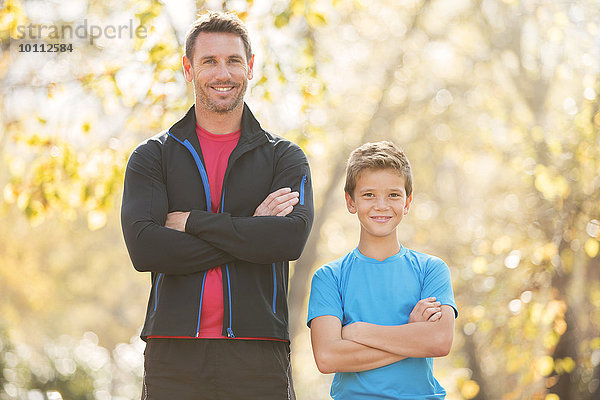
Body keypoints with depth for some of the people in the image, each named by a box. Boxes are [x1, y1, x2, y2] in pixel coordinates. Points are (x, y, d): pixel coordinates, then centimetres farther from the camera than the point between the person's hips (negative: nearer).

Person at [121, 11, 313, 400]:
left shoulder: (285, 157, 10)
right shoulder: (153, 156, 10)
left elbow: (291, 236, -9)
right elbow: (144, 247, -7)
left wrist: (190, 220, -7)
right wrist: (249, 230, -9)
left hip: (258, 356, 0)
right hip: (173, 356, 0)